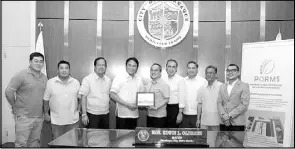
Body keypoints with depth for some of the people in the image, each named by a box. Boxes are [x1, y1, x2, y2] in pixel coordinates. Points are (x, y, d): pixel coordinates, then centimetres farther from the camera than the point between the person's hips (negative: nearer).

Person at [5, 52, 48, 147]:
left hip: (39, 117, 6)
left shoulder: (44, 78, 9)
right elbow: (8, 92, -10)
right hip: (24, 117, -5)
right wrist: (15, 107, -2)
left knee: (35, 143, 15)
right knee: (21, 144, 1)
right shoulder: (21, 75, -9)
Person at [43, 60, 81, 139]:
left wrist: (79, 109, 2)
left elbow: (79, 98, 10)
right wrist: (46, 113, 2)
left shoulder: (76, 82, 3)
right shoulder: (50, 82, -3)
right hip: (56, 120, -1)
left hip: (73, 120, 2)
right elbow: (46, 99, 2)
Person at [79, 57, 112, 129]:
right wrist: (84, 114, -12)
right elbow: (84, 97, -9)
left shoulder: (108, 80, 7)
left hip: (105, 114, 5)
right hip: (92, 114, -4)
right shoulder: (87, 79, -8)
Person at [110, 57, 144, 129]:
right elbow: (112, 95, -12)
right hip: (122, 115, -4)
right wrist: (127, 104, -17)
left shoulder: (139, 79, 10)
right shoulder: (119, 78, -5)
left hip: (134, 114, 5)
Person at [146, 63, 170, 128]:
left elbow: (166, 99, -12)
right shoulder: (148, 84, 12)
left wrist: (156, 107, -19)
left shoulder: (164, 84, -9)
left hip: (159, 116, -6)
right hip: (149, 115, 6)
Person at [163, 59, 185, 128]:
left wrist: (180, 113, -9)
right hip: (164, 107, 4)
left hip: (174, 108, -4)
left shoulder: (180, 79, -7)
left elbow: (181, 97, -8)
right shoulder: (163, 79, 6)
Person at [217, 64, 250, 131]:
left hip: (237, 124, -4)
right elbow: (219, 103, 7)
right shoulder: (222, 87, 15)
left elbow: (244, 104, -9)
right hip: (223, 123, 4)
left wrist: (230, 115, -12)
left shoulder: (244, 86, 0)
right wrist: (223, 115, -10)